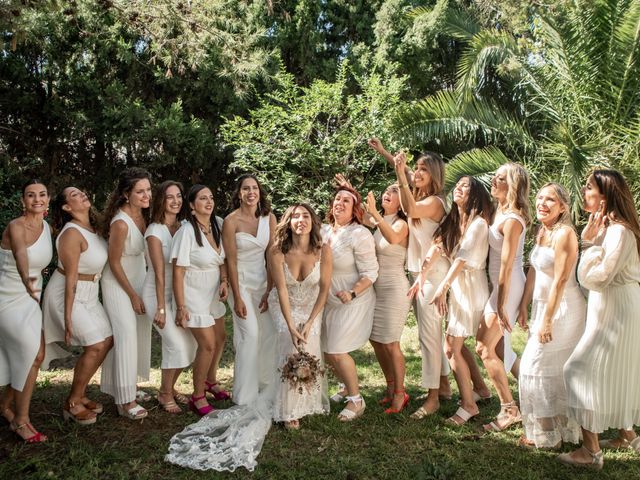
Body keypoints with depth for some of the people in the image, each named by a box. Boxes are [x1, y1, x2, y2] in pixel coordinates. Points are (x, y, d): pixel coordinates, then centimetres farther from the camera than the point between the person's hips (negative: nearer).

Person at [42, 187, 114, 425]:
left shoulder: (94, 226, 2)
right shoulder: (72, 234, -22)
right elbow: (70, 278, -22)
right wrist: (68, 318, -20)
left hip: (89, 294, 8)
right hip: (68, 295, -8)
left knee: (107, 341, 7)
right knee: (96, 346, -11)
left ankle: (80, 394, 23)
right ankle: (71, 404, 8)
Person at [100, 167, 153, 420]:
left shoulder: (143, 213, -5)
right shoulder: (120, 223, -27)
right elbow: (114, 263, -18)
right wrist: (133, 296, -12)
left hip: (138, 277, 8)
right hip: (118, 283, -7)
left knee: (140, 334, 12)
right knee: (127, 336, -9)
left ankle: (127, 386, 28)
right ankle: (125, 400, 0)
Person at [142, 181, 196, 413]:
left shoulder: (182, 227, 3)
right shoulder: (155, 231, -14)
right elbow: (159, 273, -17)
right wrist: (161, 308, -16)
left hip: (178, 293, 6)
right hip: (158, 295, -6)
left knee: (189, 343, 3)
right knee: (177, 344, -13)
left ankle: (169, 388, 26)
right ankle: (165, 394, 10)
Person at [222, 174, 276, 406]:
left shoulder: (269, 218, -1)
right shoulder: (231, 221, -12)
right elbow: (231, 261, -12)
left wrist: (269, 291, -5)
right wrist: (237, 298, -13)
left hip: (263, 280, 5)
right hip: (240, 280, -4)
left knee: (271, 333, 7)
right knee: (250, 334, -12)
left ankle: (266, 385, 28)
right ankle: (245, 396, 0)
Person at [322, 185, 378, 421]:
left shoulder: (360, 234, -17)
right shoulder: (325, 230, 4)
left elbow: (370, 273, -18)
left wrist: (352, 293, -32)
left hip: (352, 302, -7)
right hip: (328, 302, 7)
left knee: (337, 352, -7)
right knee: (326, 352, 11)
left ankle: (356, 399, 14)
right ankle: (347, 387, 37)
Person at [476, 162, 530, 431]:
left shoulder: (512, 219, -17)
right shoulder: (501, 212, 10)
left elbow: (506, 266, -20)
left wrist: (500, 306, -19)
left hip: (508, 288, -9)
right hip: (498, 286, 9)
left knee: (485, 347, -4)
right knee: (499, 347, 15)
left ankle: (509, 410, 7)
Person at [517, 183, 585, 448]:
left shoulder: (564, 233, -19)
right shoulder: (541, 232, 9)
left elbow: (560, 280, -21)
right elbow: (533, 270, 13)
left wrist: (547, 321, -21)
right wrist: (524, 306, 13)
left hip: (562, 308, -8)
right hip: (544, 305, 8)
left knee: (536, 366, -2)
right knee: (556, 371, 16)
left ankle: (547, 435, 13)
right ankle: (564, 427, 30)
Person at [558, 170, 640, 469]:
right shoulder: (604, 228, 10)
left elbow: (595, 278, -22)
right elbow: (586, 277, 7)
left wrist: (590, 241, -16)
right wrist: (591, 240, -1)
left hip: (615, 313, -10)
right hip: (609, 310, 10)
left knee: (583, 371, -9)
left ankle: (590, 452, -3)